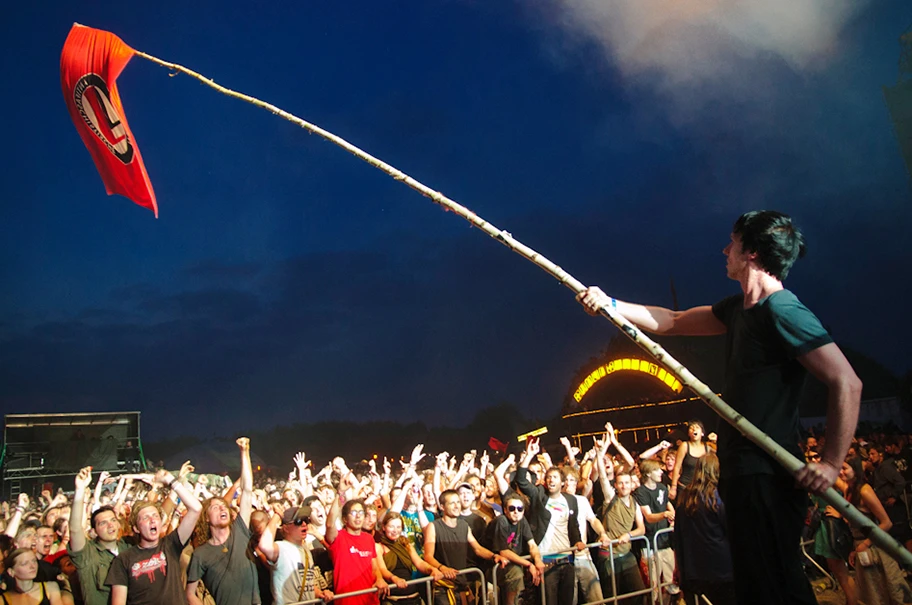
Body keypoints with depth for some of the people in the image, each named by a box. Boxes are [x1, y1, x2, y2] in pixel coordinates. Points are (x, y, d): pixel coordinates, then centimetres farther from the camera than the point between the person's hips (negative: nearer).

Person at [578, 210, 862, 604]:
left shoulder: (782, 310, -16)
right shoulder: (738, 309, 13)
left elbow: (847, 383, -20)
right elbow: (672, 322, 19)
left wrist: (832, 464, -19)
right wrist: (608, 304, 13)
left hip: (767, 477, -10)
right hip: (744, 472, 10)